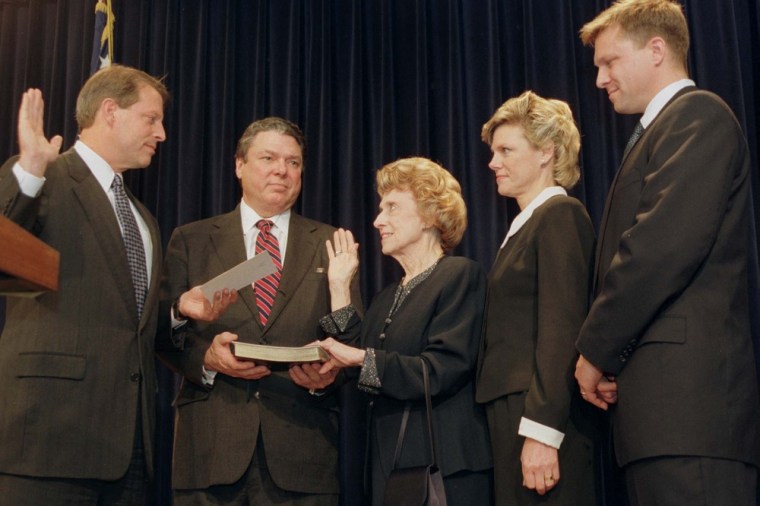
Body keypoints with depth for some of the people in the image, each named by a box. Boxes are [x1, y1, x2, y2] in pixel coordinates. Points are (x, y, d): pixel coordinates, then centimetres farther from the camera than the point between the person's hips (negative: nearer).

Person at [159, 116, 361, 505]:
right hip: (211, 443, 0)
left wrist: (328, 373, -15)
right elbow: (166, 334, 6)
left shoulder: (331, 245, 11)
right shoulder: (190, 240, 10)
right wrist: (207, 357, -14)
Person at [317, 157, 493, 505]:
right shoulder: (388, 297, 17)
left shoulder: (460, 274, -7)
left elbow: (443, 371, -17)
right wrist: (340, 287, 10)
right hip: (390, 464, 7)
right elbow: (362, 370, 7)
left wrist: (361, 358, -19)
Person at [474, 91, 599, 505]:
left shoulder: (559, 214, -7)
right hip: (513, 415, 9)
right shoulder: (526, 224, 19)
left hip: (541, 416, -9)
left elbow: (561, 329, -17)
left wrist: (541, 432, -22)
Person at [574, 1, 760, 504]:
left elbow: (664, 247, -16)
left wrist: (594, 350, -8)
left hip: (687, 391, -9)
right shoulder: (662, 133, 27)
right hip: (667, 403, 9)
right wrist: (610, 358, 9)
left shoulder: (698, 115, -2)